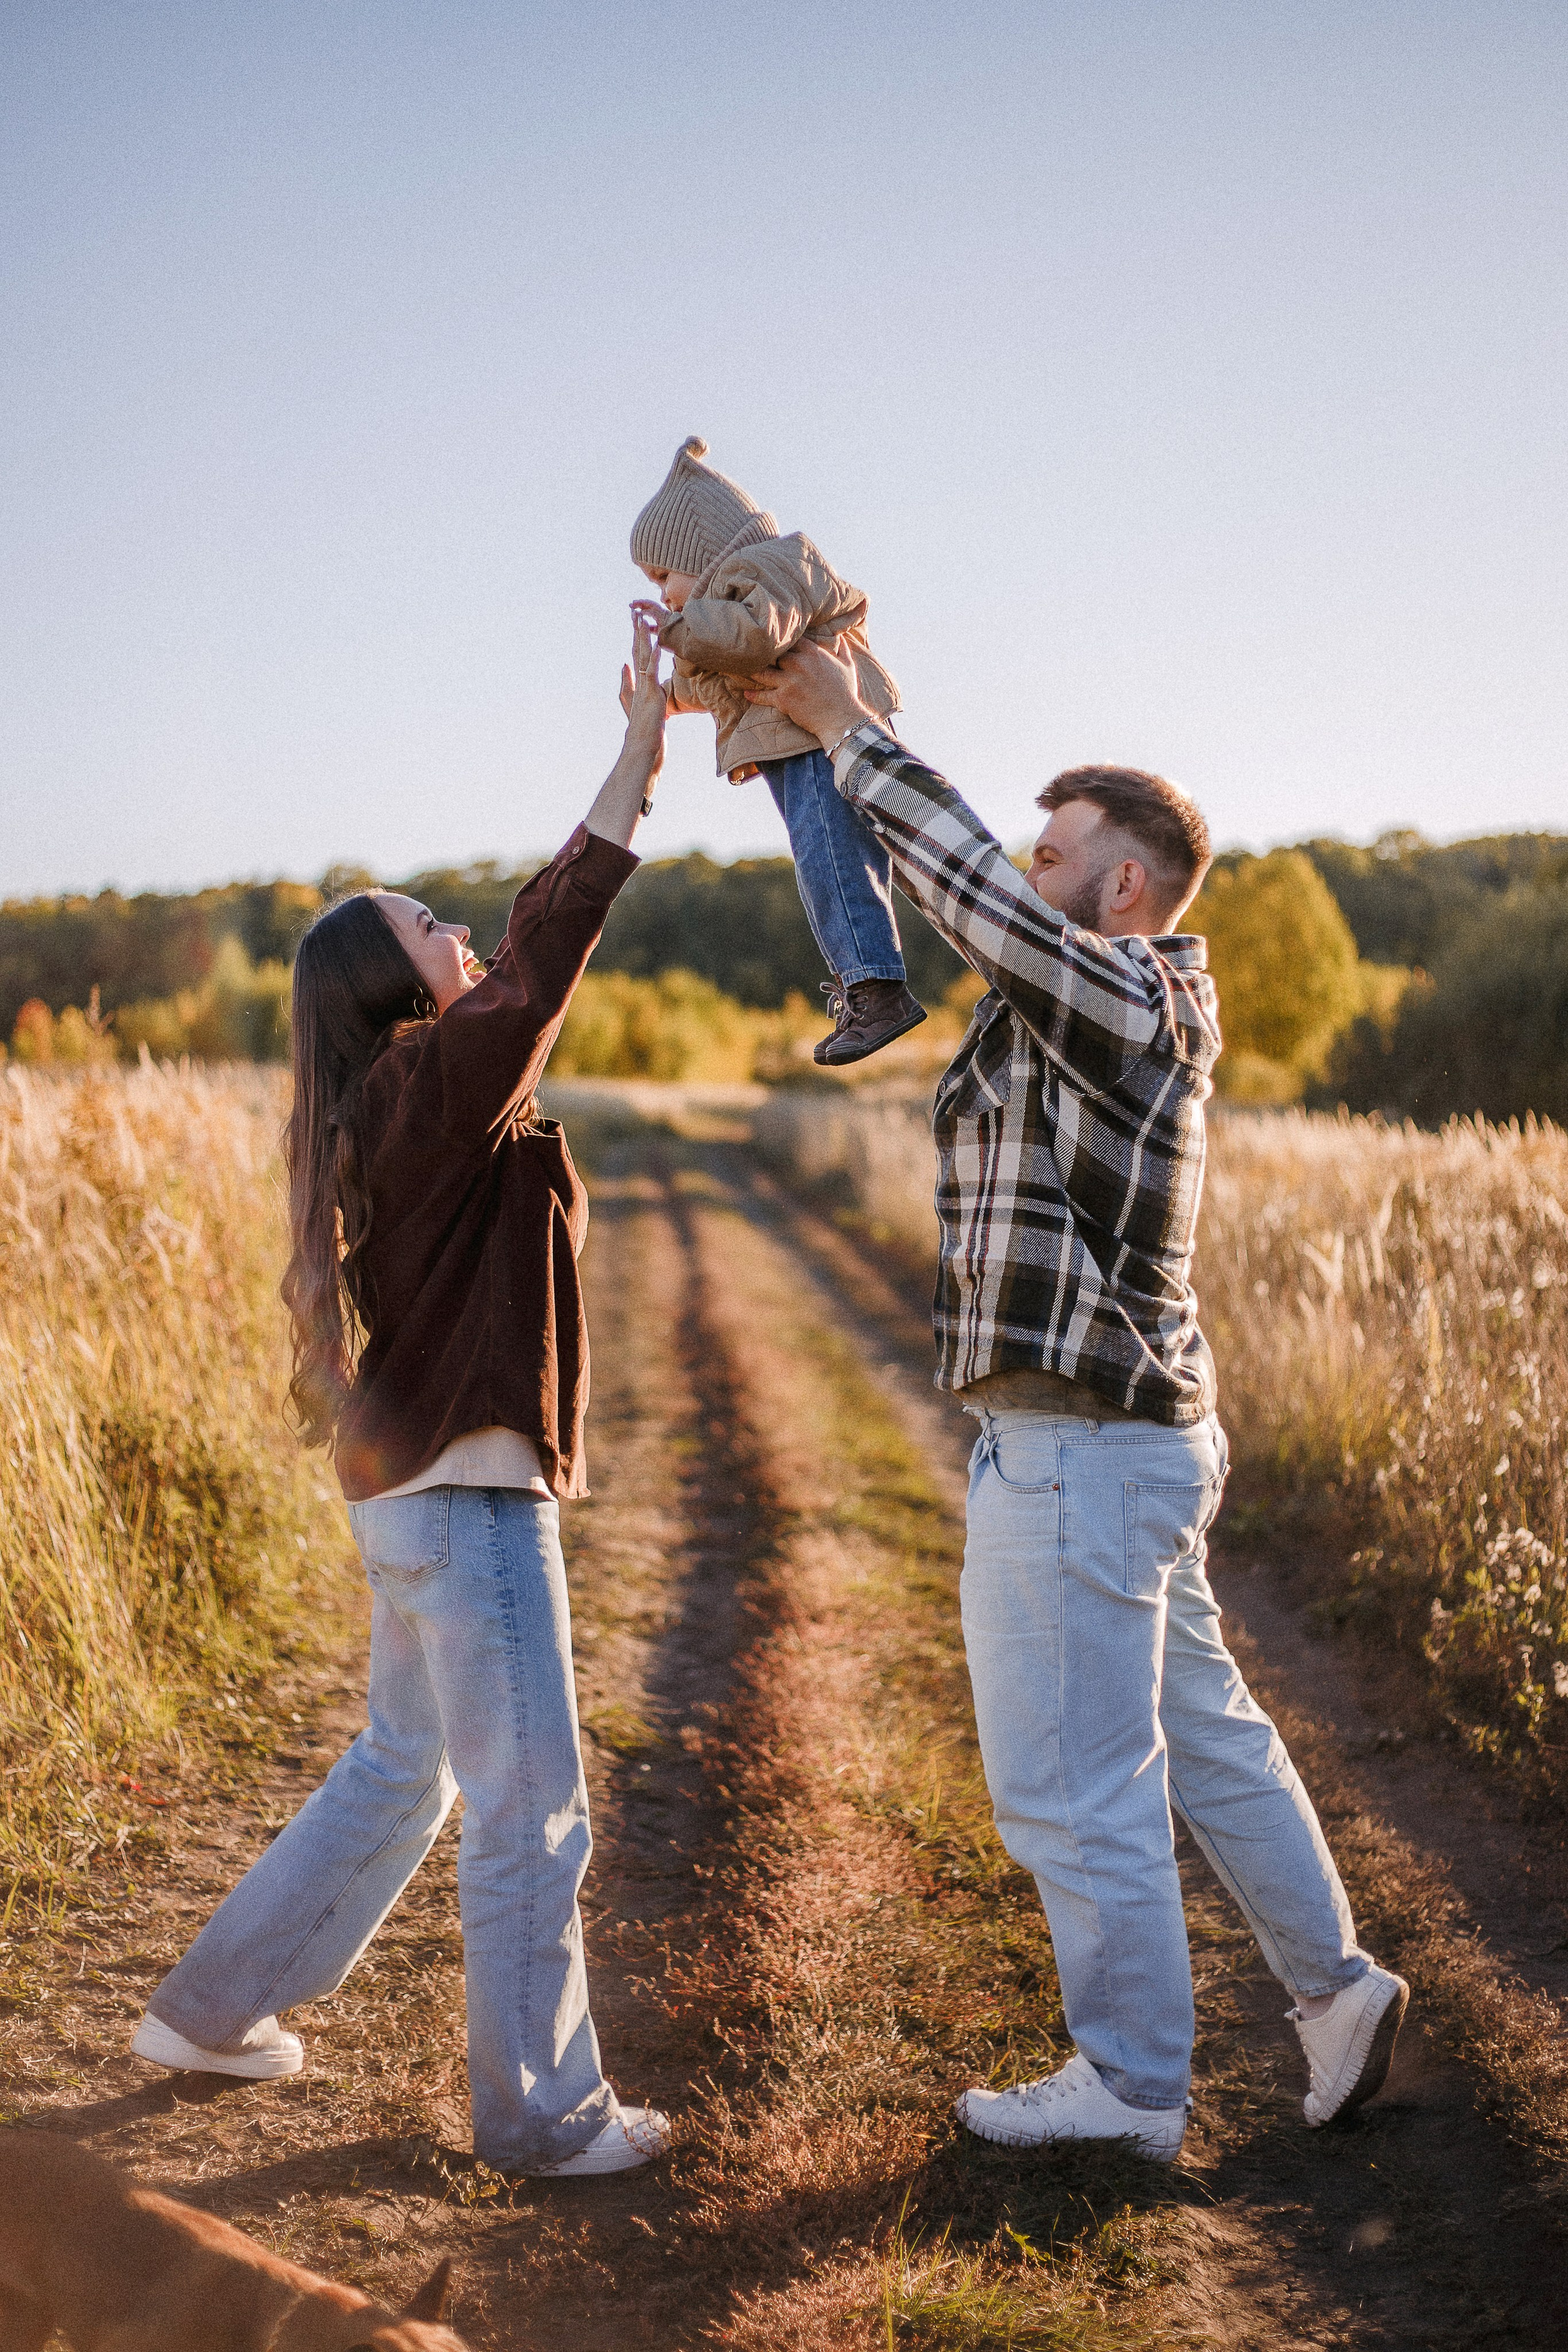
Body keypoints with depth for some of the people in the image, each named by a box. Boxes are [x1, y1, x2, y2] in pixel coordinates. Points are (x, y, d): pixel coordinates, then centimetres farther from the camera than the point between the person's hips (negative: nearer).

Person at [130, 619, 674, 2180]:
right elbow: (544, 956, -24)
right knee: (527, 1813, 1)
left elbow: (536, 949, 14)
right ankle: (540, 2114, 13)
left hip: (417, 1485, 10)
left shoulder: (410, 1101, 11)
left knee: (401, 1774, 22)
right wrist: (640, 754, -21)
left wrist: (643, 755, 12)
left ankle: (210, 2009, 33)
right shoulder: (430, 1089, -15)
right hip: (467, 1495, -10)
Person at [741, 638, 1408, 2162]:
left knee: (1075, 1783, 2)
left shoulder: (1120, 1001, -15)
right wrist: (827, 733, 12)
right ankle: (1334, 1985, 31)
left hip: (1078, 1458, -10)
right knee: (1200, 1736, 20)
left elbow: (969, 884, -22)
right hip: (1129, 1444, 10)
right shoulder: (1122, 1008, 13)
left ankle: (1130, 2082, 15)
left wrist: (850, 734, -10)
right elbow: (965, 904, 16)